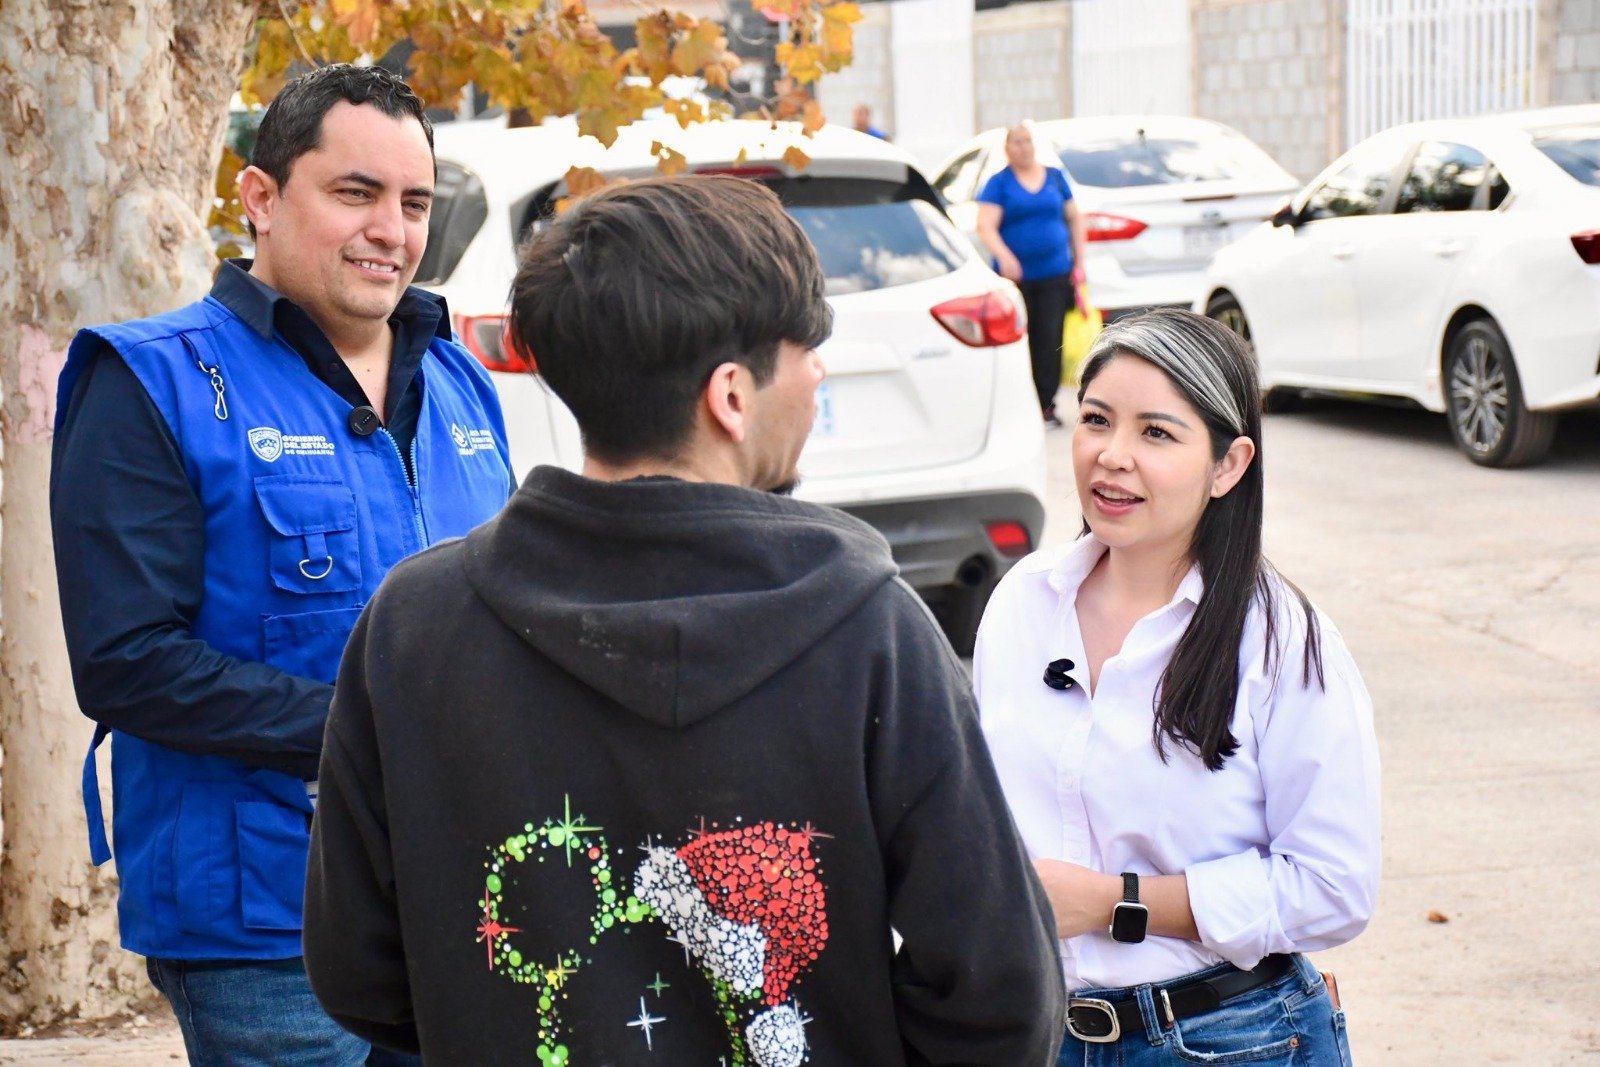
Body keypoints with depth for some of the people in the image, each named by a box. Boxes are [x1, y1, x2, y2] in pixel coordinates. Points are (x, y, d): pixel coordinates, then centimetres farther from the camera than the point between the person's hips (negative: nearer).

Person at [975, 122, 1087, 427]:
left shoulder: (1055, 177, 11)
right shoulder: (999, 183, 1)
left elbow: (1074, 219, 16)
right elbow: (986, 226, -9)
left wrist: (1079, 262, 10)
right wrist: (1004, 256, -27)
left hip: (1055, 275, 2)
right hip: (1015, 276, -2)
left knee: (1051, 340, -5)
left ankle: (1046, 404, 2)